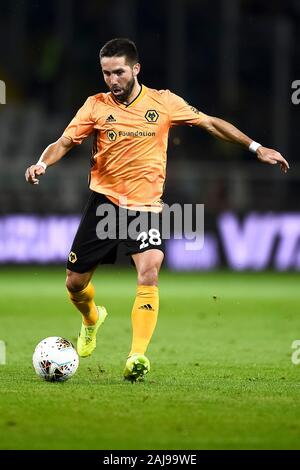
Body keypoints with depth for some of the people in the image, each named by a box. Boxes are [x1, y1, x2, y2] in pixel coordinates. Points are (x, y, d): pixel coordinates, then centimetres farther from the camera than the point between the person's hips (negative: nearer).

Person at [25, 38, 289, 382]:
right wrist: (43, 163, -24)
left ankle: (137, 355, -24)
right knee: (75, 283, 5)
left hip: (147, 206, -1)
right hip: (103, 202, 1)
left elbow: (210, 123, 8)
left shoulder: (163, 102, -1)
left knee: (149, 274, -24)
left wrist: (257, 148, 6)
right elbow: (64, 142, -2)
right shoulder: (96, 106, 0)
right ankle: (91, 320, 40)